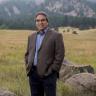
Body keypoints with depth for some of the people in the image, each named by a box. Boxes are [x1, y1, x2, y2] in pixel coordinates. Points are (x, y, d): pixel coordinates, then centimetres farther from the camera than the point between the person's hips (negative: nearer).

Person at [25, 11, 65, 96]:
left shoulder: (56, 36, -3)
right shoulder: (31, 37, 15)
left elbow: (59, 56, -8)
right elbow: (27, 54, 20)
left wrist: (51, 71, -12)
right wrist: (28, 67, 8)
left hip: (48, 74, -5)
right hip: (33, 74, 6)